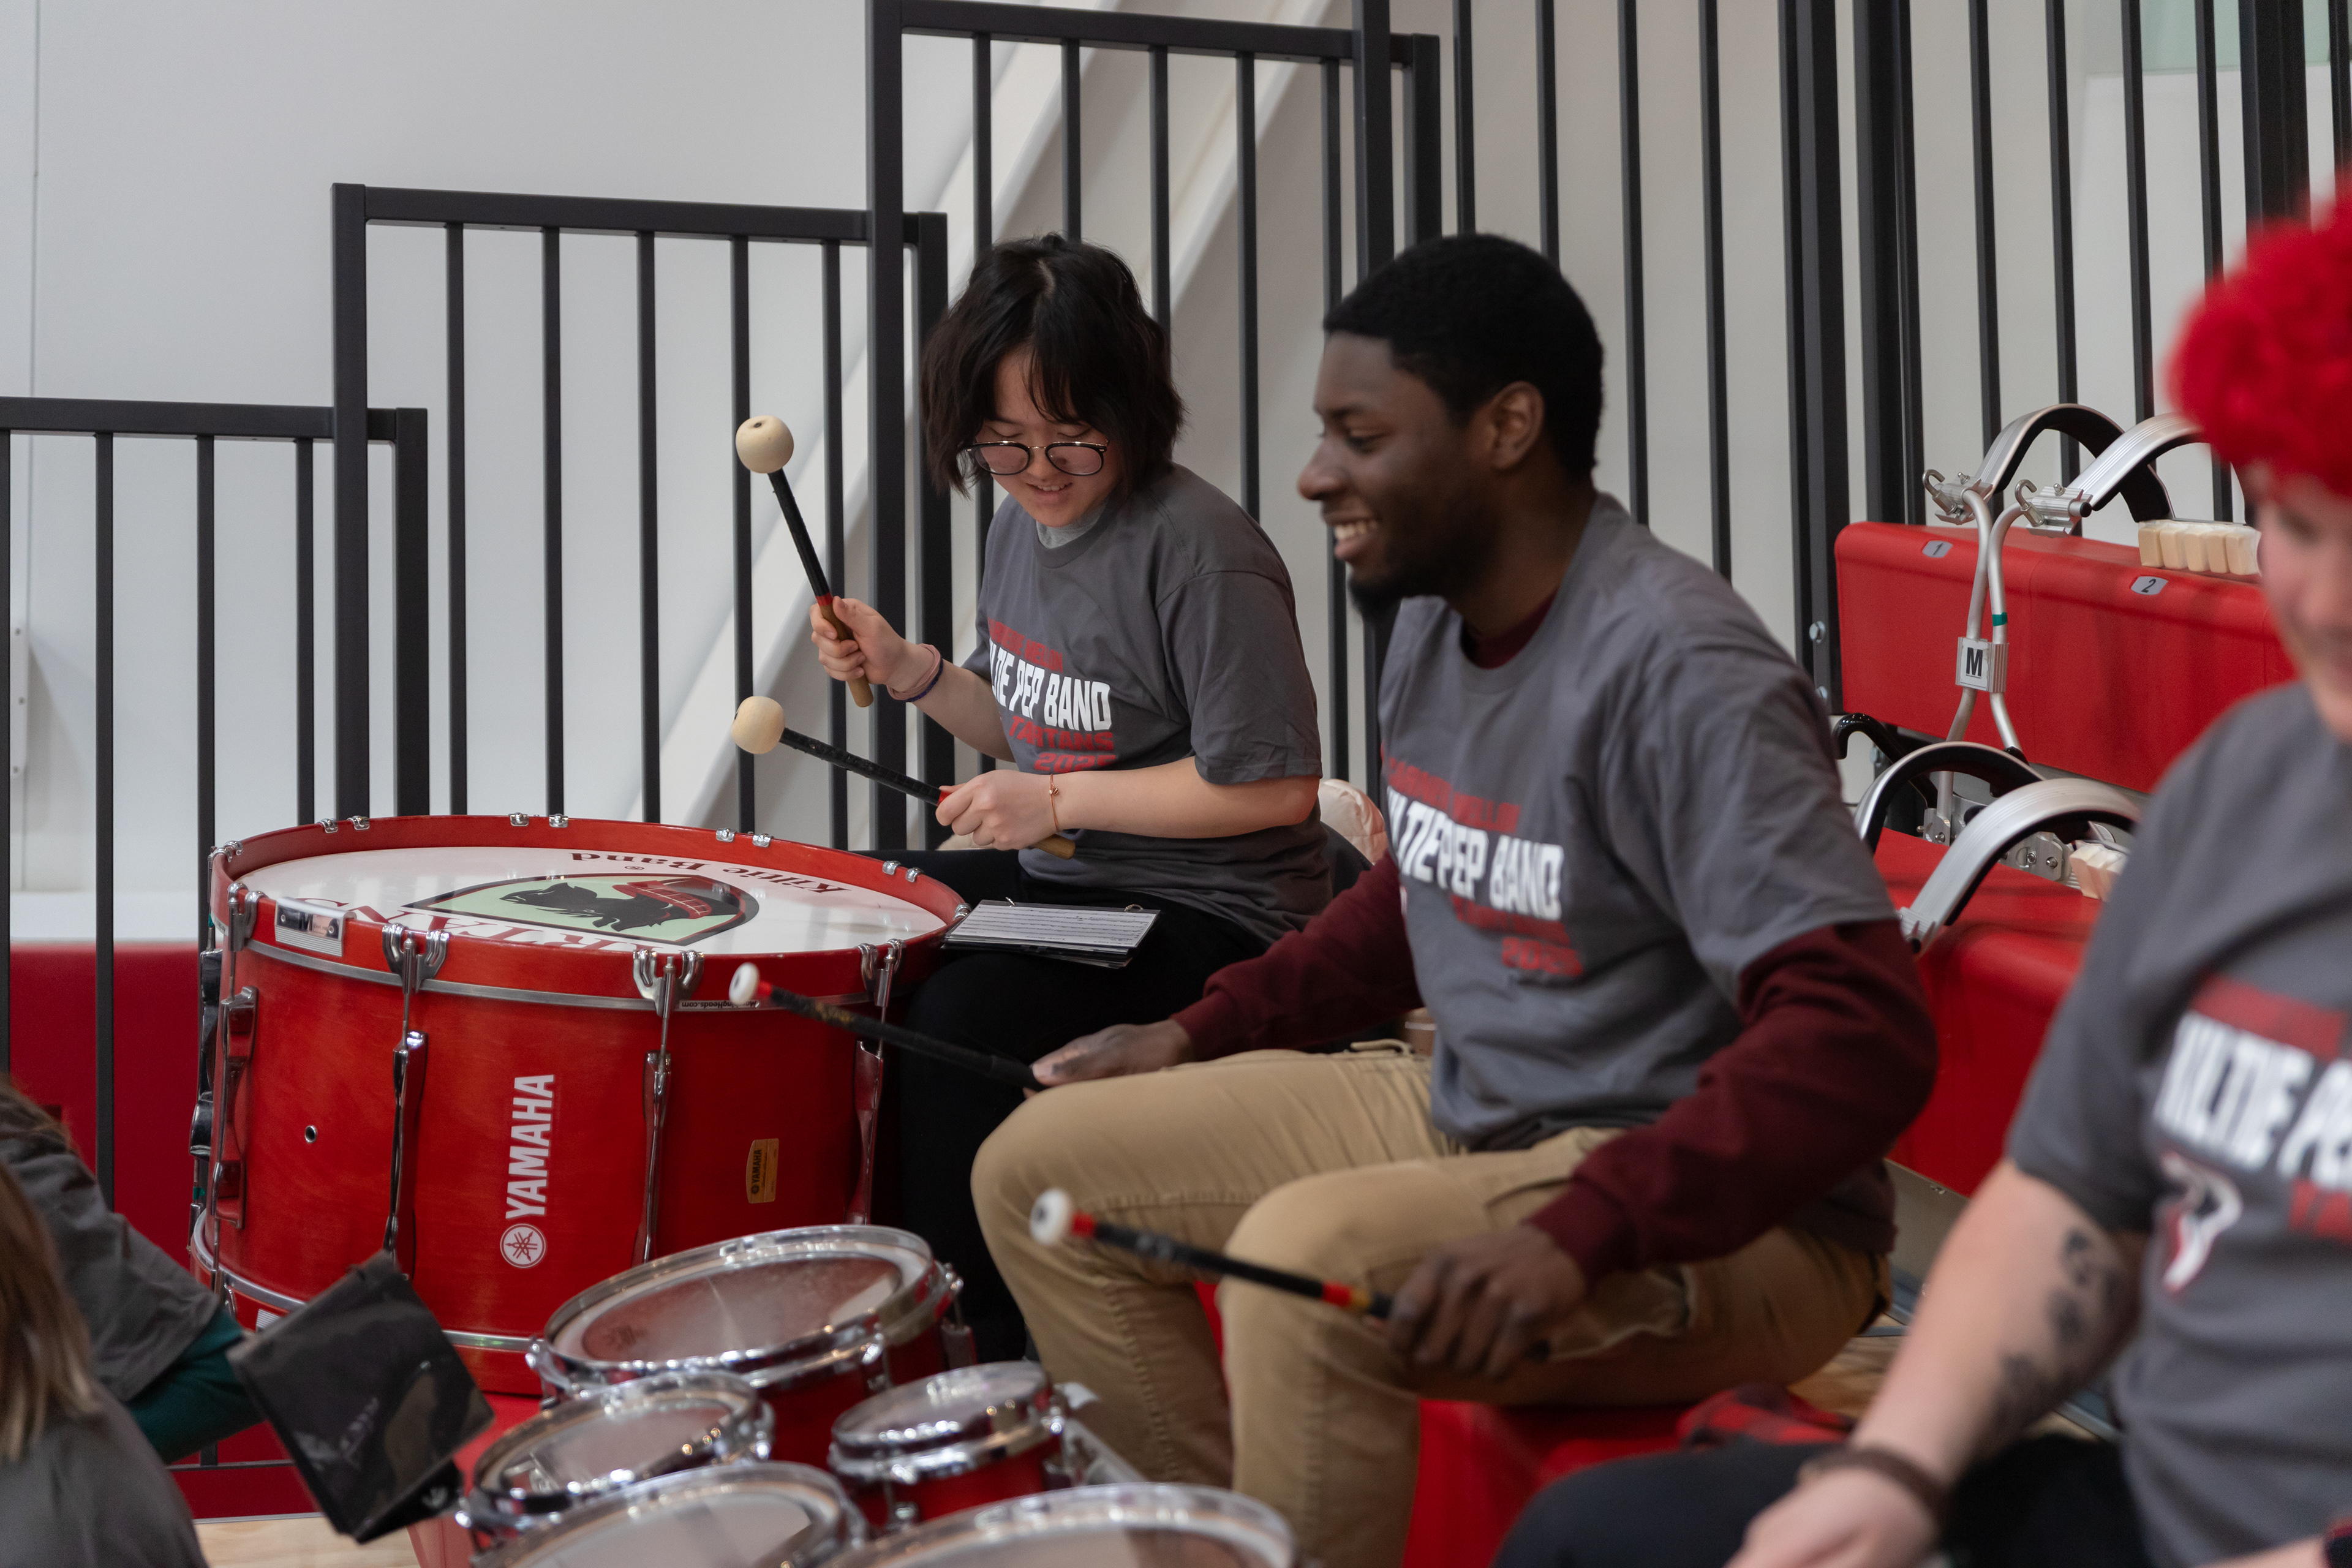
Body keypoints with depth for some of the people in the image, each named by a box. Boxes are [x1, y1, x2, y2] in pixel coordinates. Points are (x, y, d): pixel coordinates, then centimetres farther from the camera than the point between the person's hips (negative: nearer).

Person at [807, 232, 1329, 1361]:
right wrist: (908, 671, 2)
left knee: (957, 1021, -28)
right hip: (1057, 876, 10)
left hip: (1209, 915, -9)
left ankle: (996, 1348, -10)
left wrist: (1062, 804, -19)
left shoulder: (1199, 551, -20)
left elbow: (1276, 786, -21)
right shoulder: (1021, 519, 8)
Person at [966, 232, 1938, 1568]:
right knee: (1045, 1166, 5)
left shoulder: (1674, 669, -23)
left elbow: (1859, 1032, -30)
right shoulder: (1438, 619, 5)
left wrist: (1579, 1232, -39)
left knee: (1306, 1257, -34)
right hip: (1474, 1113, 9)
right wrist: (1204, 1033, 12)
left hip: (1724, 1213, -9)